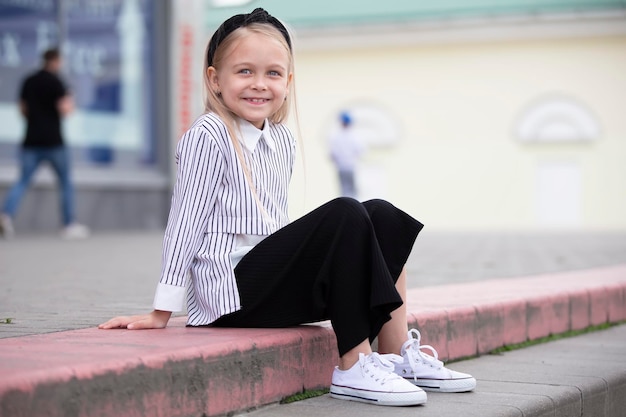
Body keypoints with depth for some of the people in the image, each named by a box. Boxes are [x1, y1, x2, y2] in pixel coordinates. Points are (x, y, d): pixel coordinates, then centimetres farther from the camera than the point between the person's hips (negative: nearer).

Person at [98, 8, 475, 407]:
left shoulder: (282, 140, 13)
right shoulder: (207, 138, -10)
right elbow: (185, 223, -10)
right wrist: (162, 313, -8)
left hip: (273, 280, 8)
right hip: (233, 292, -8)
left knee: (383, 217, 2)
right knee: (345, 216, -22)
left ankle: (399, 355, -1)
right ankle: (354, 370, -22)